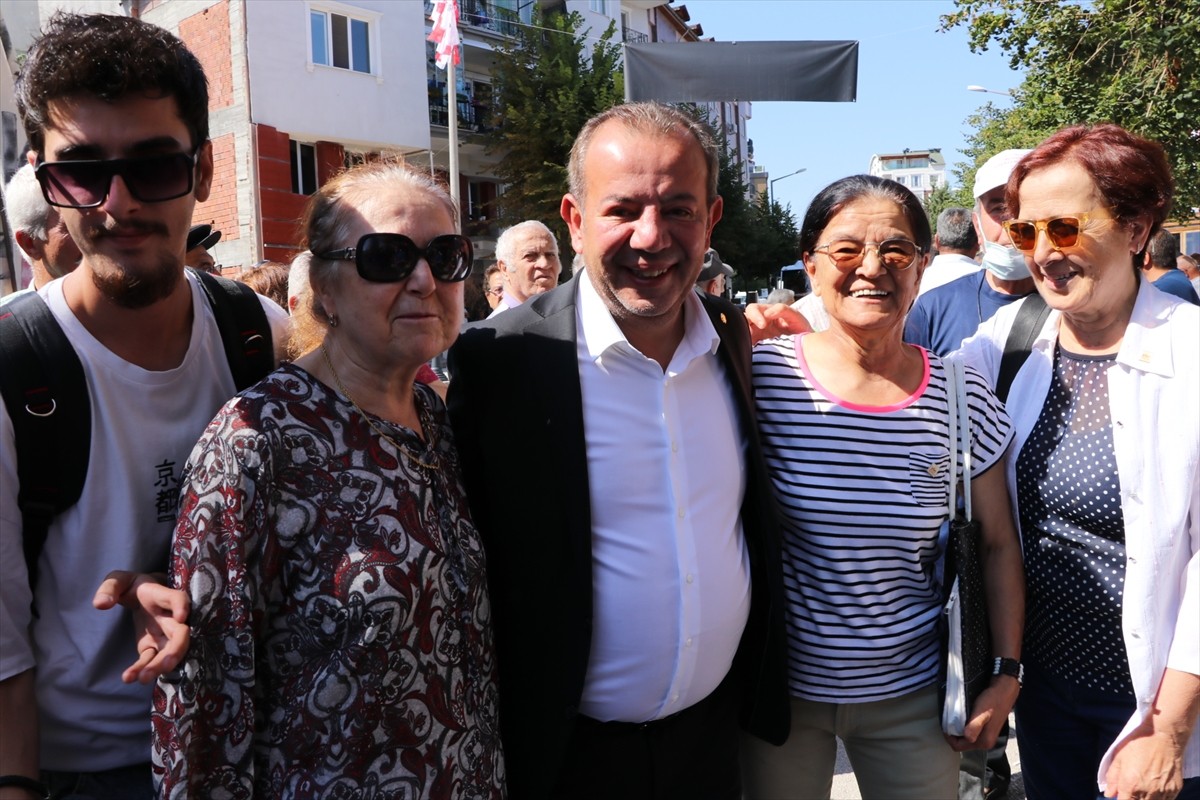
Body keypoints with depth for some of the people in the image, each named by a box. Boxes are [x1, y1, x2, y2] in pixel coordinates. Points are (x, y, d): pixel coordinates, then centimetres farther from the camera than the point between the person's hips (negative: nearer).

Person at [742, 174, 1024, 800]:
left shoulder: (962, 398, -8)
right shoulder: (761, 375, -14)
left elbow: (997, 545, 2)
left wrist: (1006, 676, 4)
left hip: (912, 696, 1)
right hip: (779, 688, -1)